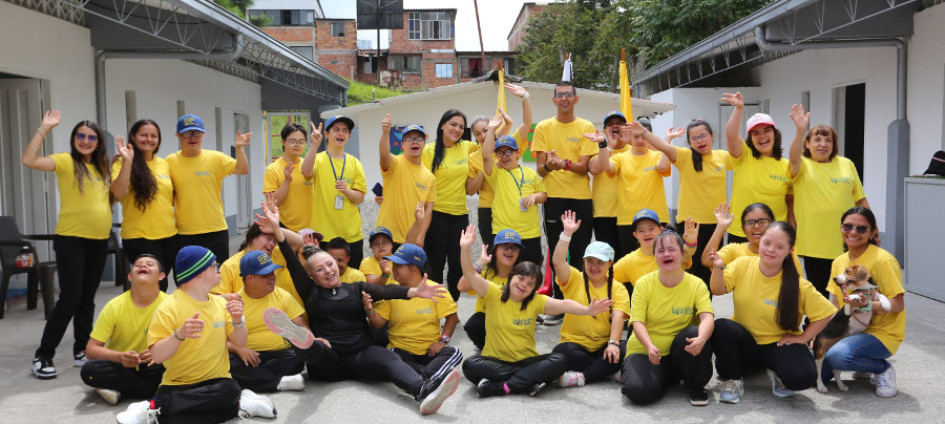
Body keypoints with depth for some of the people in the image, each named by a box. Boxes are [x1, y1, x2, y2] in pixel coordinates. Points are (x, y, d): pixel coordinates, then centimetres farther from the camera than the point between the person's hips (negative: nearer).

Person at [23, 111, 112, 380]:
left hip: (98, 241, 6)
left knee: (87, 299, 11)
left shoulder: (101, 167, 11)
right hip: (71, 239, -5)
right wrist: (44, 129, -22)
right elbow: (29, 160, -19)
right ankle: (43, 356, 2)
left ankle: (81, 351, 21)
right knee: (70, 299, -9)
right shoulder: (66, 161, -6)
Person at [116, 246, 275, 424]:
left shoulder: (220, 303, 9)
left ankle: (154, 407, -19)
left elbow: (240, 342, 8)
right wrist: (179, 335, -32)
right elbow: (156, 356, -14)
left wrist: (238, 321, -12)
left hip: (217, 381, 4)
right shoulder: (169, 307, -7)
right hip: (177, 386, -4)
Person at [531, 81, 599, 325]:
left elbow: (584, 166, -6)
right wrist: (548, 166, -23)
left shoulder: (586, 127, 3)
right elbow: (539, 169, 1)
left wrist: (564, 163, -27)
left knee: (580, 255, 3)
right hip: (554, 197, 0)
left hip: (581, 198, 0)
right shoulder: (543, 128, 6)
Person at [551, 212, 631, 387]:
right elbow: (558, 261, -12)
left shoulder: (618, 289, 6)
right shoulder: (575, 279, 6)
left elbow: (618, 317, -9)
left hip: (604, 346, 0)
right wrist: (567, 233, -20)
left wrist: (613, 343, -25)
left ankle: (581, 377, -27)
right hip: (575, 343, 0)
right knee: (562, 351, -33)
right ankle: (609, 371, -20)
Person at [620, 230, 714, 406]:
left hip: (680, 353, 2)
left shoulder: (696, 284, -6)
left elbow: (707, 317, -21)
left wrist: (700, 339, -44)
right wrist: (650, 347, -34)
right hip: (645, 351, -1)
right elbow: (638, 322, -13)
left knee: (696, 333, -33)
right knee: (639, 391, -32)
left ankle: (696, 387, -8)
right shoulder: (644, 283, -6)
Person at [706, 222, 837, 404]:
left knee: (803, 376, -31)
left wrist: (803, 338, -8)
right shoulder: (743, 264, -7)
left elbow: (826, 313, -5)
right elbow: (719, 290, -15)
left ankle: (777, 373, 9)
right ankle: (732, 380, -6)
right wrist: (718, 269, -33)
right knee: (721, 327, -32)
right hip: (744, 344, 1)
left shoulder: (798, 285, -12)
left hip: (778, 344, -1)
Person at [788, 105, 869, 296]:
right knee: (819, 293, 7)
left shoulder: (847, 165, 8)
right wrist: (800, 130, -41)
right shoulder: (802, 166, -2)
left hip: (846, 244, 3)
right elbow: (794, 158, -27)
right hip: (815, 246, -2)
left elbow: (861, 200, 13)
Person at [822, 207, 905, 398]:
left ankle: (883, 369, -5)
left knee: (838, 355, -36)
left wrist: (866, 304, -33)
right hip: (849, 331, 7)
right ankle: (863, 366, 15)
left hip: (882, 334, -7)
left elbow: (898, 305, -16)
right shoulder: (839, 262, 8)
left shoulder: (883, 260, -14)